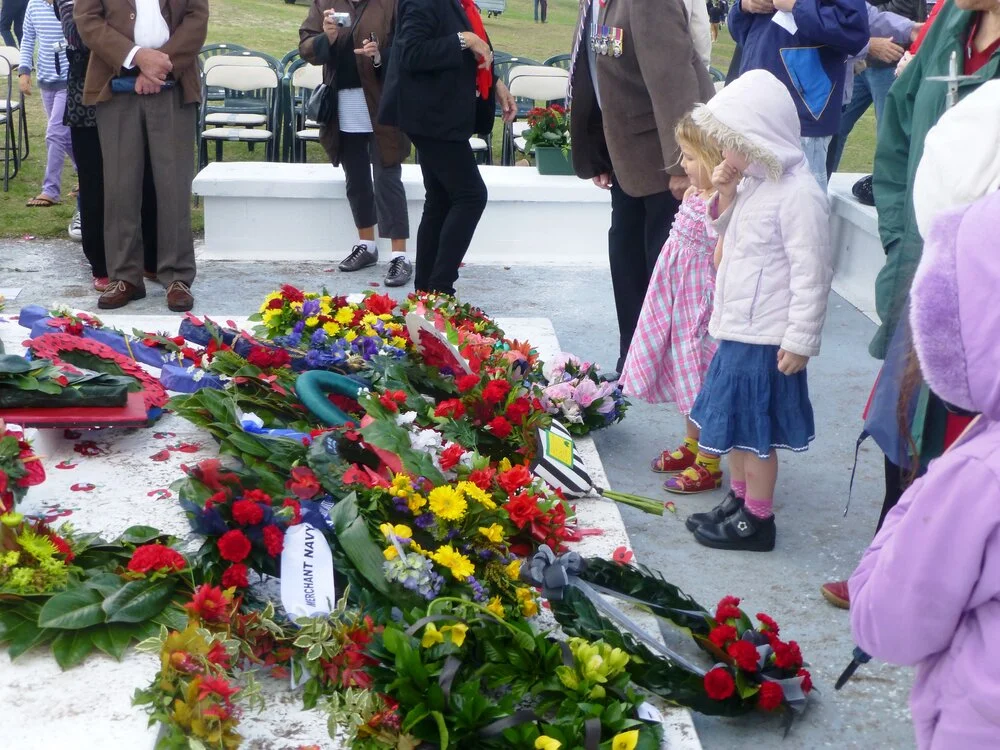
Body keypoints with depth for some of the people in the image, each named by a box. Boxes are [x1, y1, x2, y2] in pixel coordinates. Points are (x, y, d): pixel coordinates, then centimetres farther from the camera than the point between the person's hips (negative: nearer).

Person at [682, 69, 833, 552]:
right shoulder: (753, 181, 8)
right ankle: (739, 498, 35)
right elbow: (730, 235, 23)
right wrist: (725, 196, 4)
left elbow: (812, 274, -21)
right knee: (734, 421, 19)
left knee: (755, 429, 2)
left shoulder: (798, 195, -21)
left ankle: (757, 520, 16)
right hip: (737, 329, 9)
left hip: (766, 339, -9)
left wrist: (800, 341, -20)